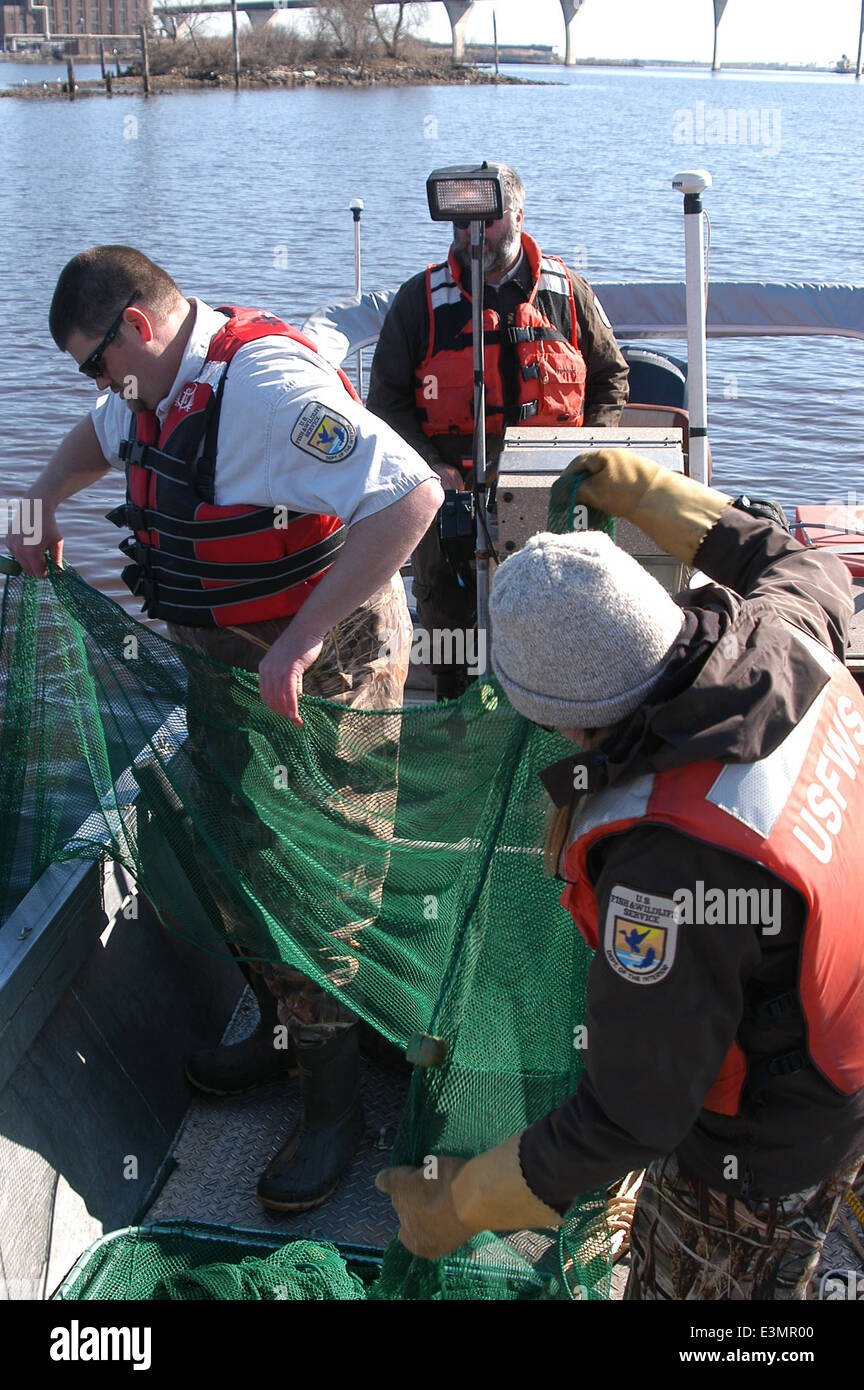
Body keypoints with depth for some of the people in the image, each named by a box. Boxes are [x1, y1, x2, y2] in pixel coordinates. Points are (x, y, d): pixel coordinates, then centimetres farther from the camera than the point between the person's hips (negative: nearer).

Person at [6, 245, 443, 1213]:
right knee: (232, 854, 18)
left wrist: (301, 640, -37)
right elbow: (98, 435, 31)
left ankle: (332, 1104, 15)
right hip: (220, 659, 9)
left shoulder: (266, 383, -26)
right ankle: (281, 1032, 39)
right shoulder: (155, 387, 5)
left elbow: (411, 495, -37)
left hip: (320, 668, -9)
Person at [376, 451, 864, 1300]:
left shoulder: (670, 860, -41)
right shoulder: (780, 632, -20)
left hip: (765, 1149, -7)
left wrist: (459, 1208, -16)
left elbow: (631, 1117, -30)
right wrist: (649, 493, 13)